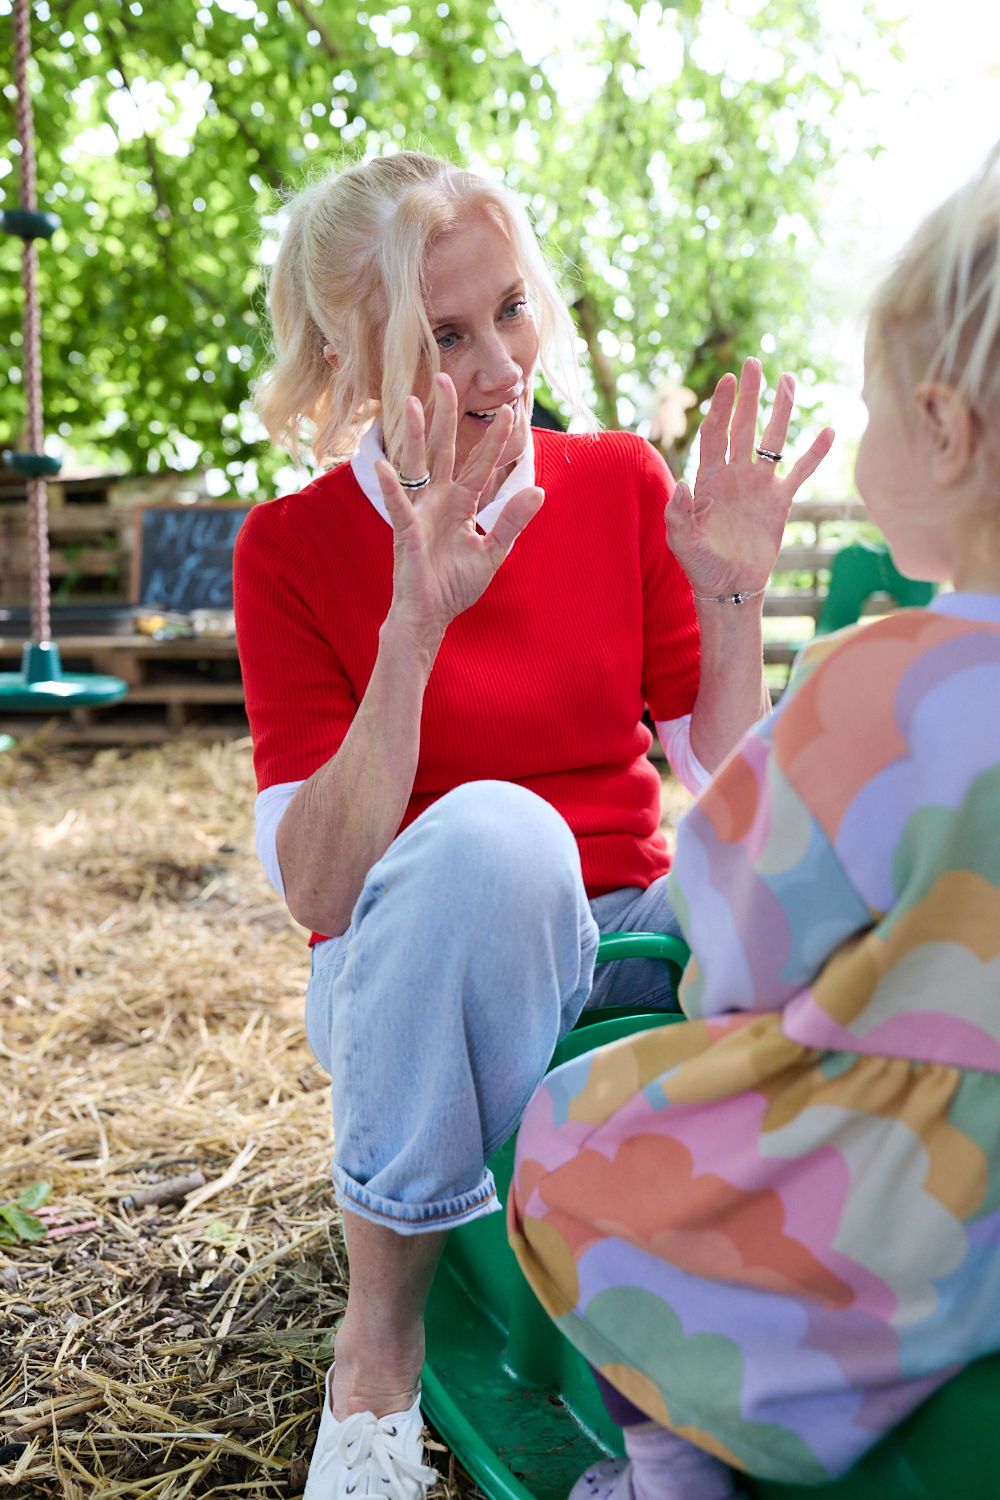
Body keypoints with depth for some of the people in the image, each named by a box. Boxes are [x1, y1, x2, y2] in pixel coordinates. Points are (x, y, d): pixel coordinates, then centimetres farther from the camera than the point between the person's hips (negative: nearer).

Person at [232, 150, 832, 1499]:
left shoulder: (620, 484, 1)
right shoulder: (291, 549, -7)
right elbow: (314, 890, -17)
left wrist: (729, 593, -14)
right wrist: (415, 629, -27)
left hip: (620, 941, 3)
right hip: (411, 980, -2)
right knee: (488, 831, -36)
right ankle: (379, 1343, -17)